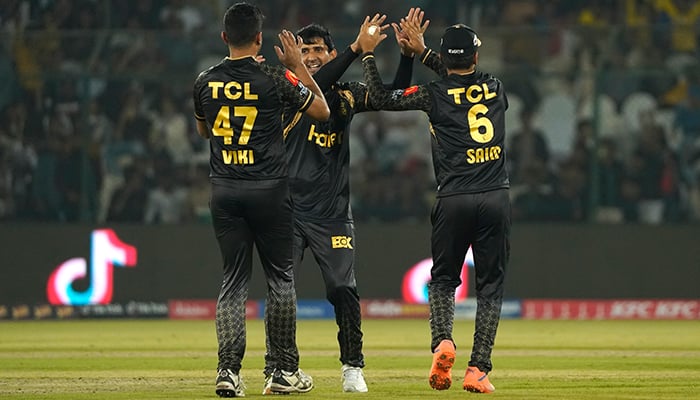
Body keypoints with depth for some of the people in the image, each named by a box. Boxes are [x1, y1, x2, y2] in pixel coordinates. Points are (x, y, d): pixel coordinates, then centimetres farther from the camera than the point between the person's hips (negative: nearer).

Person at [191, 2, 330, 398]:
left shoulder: (206, 82, 2)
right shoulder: (274, 79, -8)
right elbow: (323, 110, 3)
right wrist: (299, 66, 10)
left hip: (224, 189, 3)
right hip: (269, 188, -3)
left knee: (234, 279, 6)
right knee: (281, 276, 8)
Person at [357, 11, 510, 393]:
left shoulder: (435, 94, -1)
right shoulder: (495, 87, 9)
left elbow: (382, 98, 3)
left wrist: (368, 53, 14)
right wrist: (422, 52, 26)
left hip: (453, 200, -1)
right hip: (495, 199, 1)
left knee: (443, 279, 16)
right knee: (490, 286, 6)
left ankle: (442, 341, -10)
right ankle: (478, 369, -2)